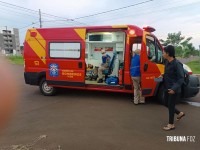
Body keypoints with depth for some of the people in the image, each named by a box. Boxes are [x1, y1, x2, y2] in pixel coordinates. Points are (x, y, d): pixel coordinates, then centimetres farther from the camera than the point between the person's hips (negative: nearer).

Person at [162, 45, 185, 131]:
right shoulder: (166, 62, 3)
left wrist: (174, 88, -31)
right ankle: (180, 113, 44)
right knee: (166, 104, 20)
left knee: (171, 106, 3)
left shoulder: (177, 64, -21)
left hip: (174, 90, -8)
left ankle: (171, 125, 21)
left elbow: (181, 78, -22)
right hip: (167, 88, 8)